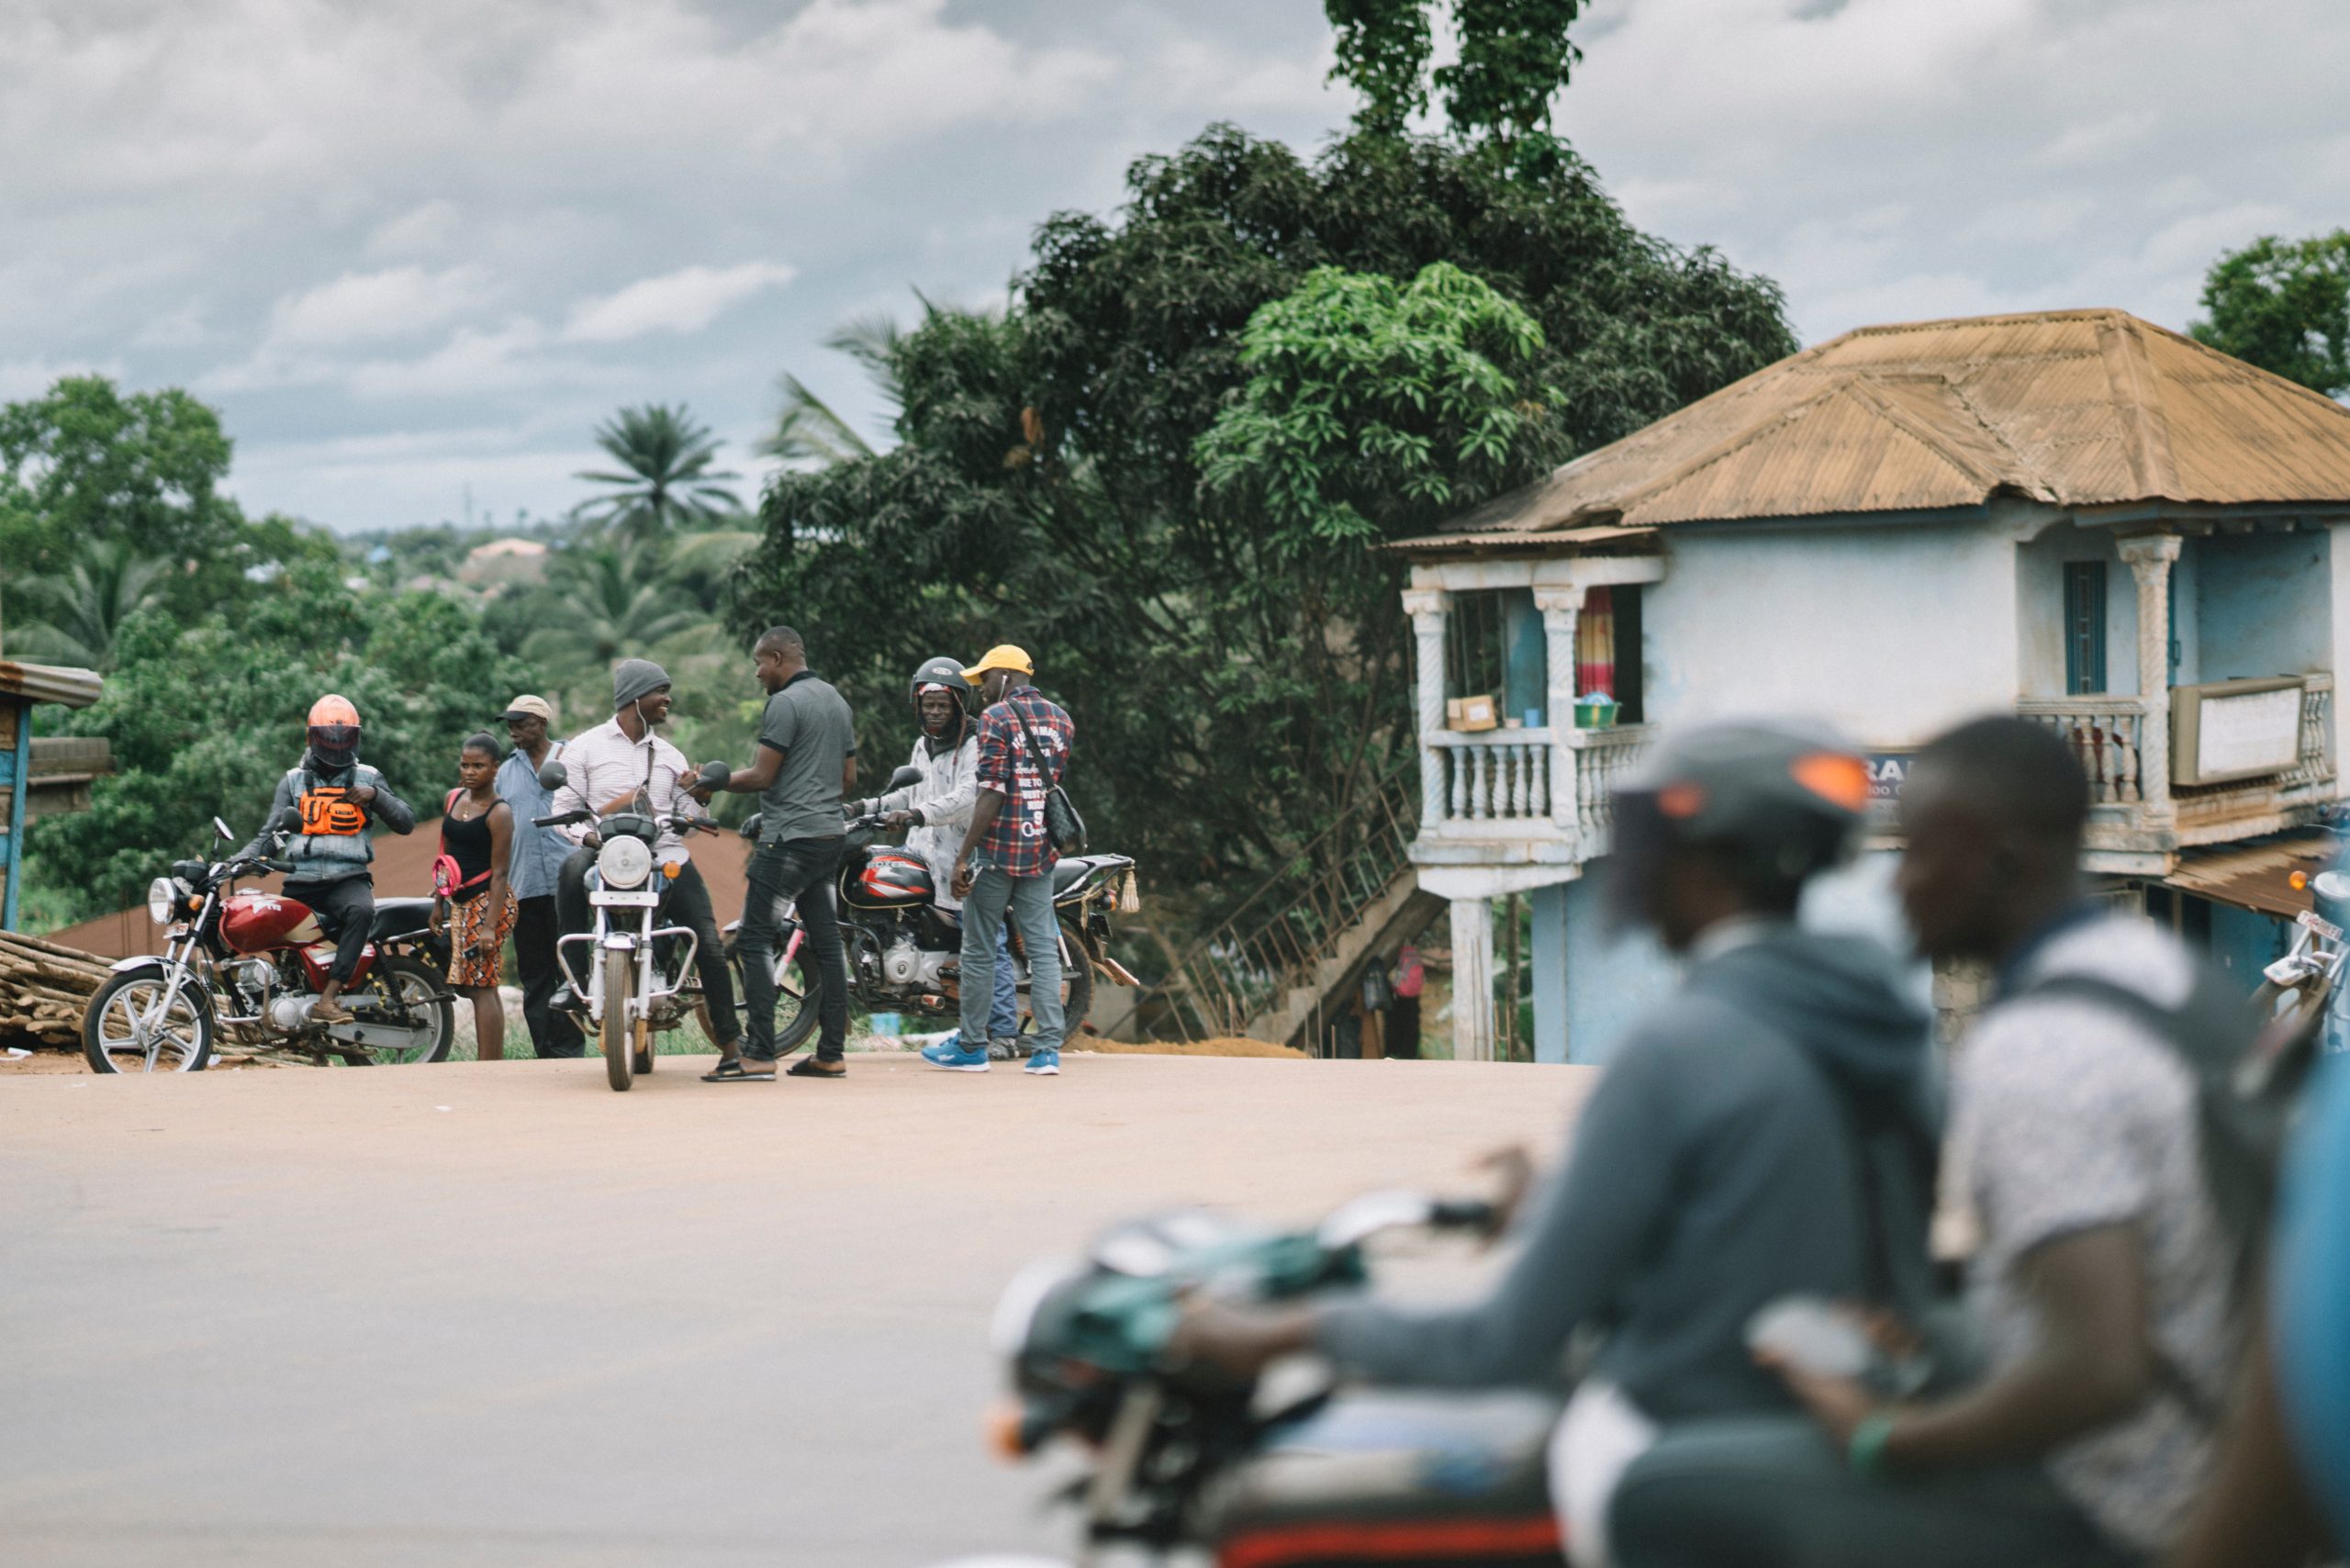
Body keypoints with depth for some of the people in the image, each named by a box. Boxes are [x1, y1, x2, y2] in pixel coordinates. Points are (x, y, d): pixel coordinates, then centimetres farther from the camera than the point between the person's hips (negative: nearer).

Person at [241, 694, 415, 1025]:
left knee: (361, 910, -35)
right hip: (301, 882, 3)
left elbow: (405, 822, 8)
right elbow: (271, 833, 9)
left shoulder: (367, 778, 13)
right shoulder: (293, 781, 16)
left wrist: (376, 795, -9)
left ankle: (327, 1000, -41)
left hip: (349, 878, -3)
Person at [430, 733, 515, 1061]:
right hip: (459, 903, 8)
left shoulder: (499, 813, -12)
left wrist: (489, 926, -20)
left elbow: (499, 873, -15)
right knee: (482, 986, 10)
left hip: (487, 901, -8)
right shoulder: (453, 799, 10)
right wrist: (438, 904, 19)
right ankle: (496, 1061, 14)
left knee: (481, 985, -10)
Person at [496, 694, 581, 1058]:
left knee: (570, 972, -6)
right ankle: (545, 1055, 9)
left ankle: (569, 1053, -5)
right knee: (533, 977, 5)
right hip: (524, 888, 4)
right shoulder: (506, 771, 17)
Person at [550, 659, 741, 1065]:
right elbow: (563, 808, 2)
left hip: (666, 856, 3)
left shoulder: (670, 756, 20)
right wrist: (589, 836, -17)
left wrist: (695, 794, -2)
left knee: (708, 943, -11)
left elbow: (688, 818, 20)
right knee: (572, 869, -38)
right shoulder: (586, 747, 9)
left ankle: (730, 1041, -5)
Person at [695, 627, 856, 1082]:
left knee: (755, 940, -8)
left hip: (789, 836, -9)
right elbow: (849, 776, 20)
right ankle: (832, 1054, 8)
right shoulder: (838, 702, 16)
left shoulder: (785, 704, -12)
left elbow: (762, 776, -14)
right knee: (826, 942, 8)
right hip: (829, 833, 9)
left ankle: (759, 1055, -13)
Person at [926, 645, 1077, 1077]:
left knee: (979, 949, 4)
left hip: (998, 848, -6)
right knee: (1043, 948, 5)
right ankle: (1048, 1049, -1)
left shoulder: (996, 718, -10)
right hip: (1041, 850, 6)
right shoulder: (1061, 720, 11)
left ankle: (971, 1046, 11)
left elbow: (992, 793, -17)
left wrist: (963, 858, -16)